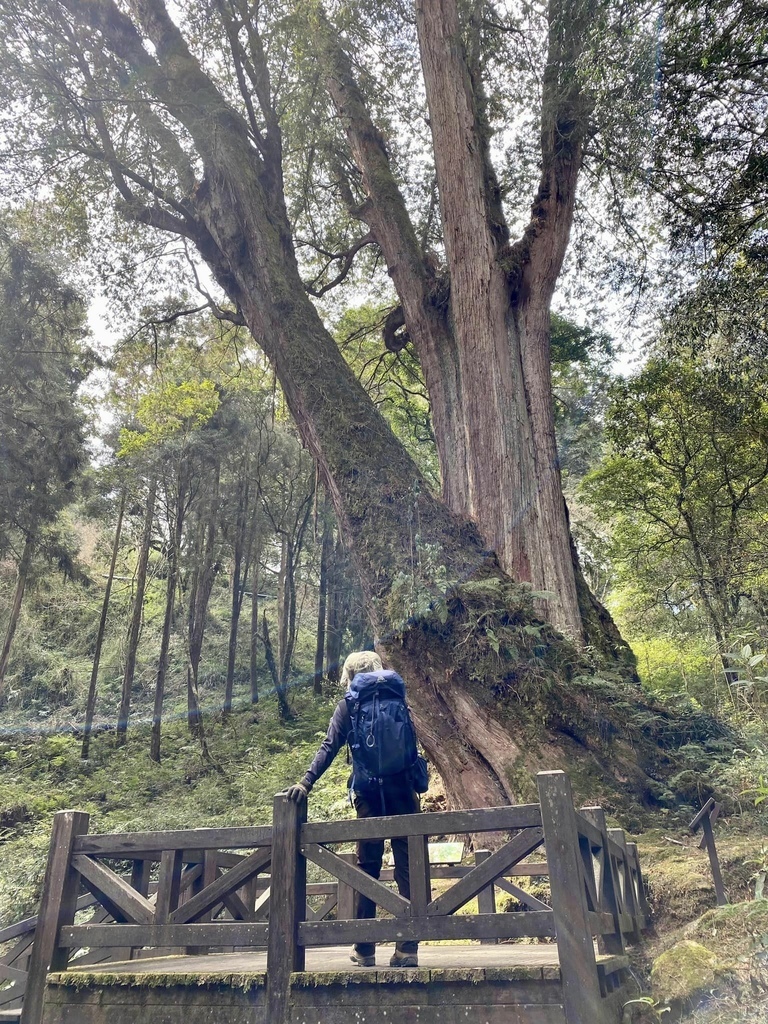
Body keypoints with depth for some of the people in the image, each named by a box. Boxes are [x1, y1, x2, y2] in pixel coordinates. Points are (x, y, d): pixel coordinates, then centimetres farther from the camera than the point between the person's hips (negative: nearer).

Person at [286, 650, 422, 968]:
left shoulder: (348, 706, 5)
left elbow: (329, 747, -4)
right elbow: (412, 745, 11)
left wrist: (306, 782, -7)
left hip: (368, 791, -1)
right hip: (402, 789, 1)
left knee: (367, 867, 10)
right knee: (407, 866, 3)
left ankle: (364, 948, 16)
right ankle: (408, 947, 2)